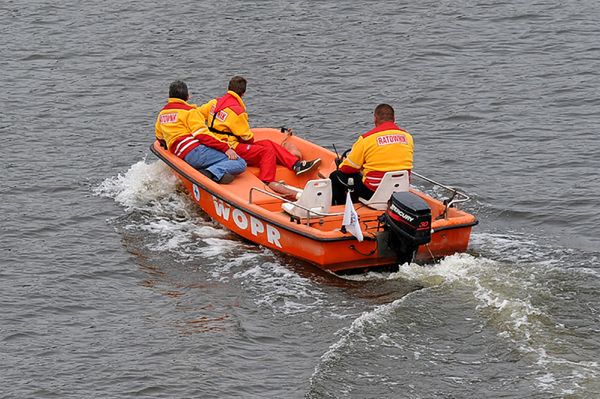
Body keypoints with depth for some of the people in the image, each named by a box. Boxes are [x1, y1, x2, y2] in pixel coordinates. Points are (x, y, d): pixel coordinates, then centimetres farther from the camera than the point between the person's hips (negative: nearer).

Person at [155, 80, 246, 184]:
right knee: (240, 164, -15)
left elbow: (160, 138, 33)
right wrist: (225, 148, -12)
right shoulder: (189, 111, -1)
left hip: (184, 158, 8)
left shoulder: (162, 113, 22)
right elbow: (202, 134, -11)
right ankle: (213, 172, -39)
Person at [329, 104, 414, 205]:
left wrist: (341, 166, 22)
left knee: (335, 176, 15)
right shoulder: (407, 137, 3)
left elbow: (347, 169, -2)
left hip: (372, 193, -6)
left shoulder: (366, 138, -11)